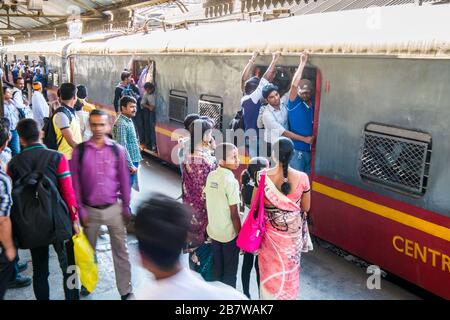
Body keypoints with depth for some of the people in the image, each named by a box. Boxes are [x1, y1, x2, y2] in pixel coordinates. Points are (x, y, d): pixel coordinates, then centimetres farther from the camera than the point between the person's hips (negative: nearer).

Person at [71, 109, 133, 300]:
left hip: (114, 208, 0)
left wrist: (126, 208, 0)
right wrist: (80, 210, -3)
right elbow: (75, 182, -2)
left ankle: (125, 290, 21)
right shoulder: (80, 151, -5)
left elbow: (124, 180, 0)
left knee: (121, 251, 7)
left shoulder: (117, 150, -4)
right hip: (90, 210, 1)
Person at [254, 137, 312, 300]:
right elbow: (306, 208, -4)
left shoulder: (263, 176, -20)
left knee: (270, 270, 21)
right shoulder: (302, 178, -18)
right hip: (292, 233, 1)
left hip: (270, 233, -1)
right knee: (289, 270, 24)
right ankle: (288, 295, 42)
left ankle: (270, 295, 38)